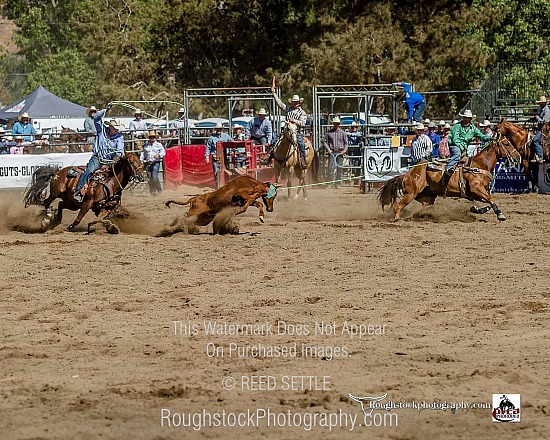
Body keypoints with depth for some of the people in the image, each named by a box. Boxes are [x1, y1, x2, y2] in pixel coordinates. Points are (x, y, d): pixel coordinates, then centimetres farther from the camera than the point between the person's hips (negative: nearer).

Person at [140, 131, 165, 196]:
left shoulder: (159, 145, 3)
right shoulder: (146, 145, 12)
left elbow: (163, 152, -1)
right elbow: (143, 153, 15)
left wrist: (159, 155, -20)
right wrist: (141, 160, 2)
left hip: (156, 163, -4)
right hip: (148, 163, 4)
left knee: (154, 177, -13)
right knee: (150, 178, 3)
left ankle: (159, 189, 7)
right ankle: (152, 191, 13)